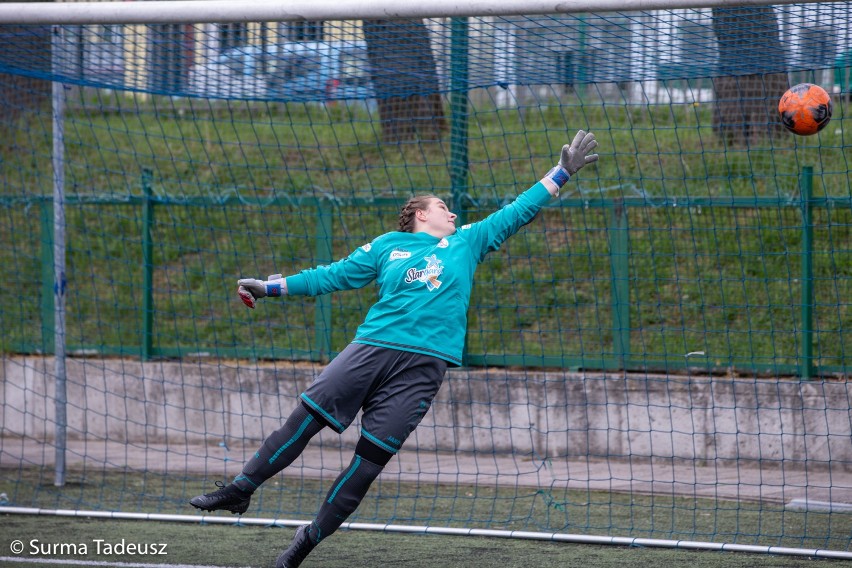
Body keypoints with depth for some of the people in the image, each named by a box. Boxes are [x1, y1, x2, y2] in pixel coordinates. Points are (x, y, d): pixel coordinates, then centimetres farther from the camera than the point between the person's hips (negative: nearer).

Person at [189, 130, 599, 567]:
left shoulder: (467, 243, 20)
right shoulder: (387, 247, 17)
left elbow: (516, 212, 22)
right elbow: (332, 276, 17)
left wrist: (563, 172, 21)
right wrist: (268, 287, 12)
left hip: (423, 365, 0)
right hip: (372, 348, 0)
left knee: (371, 458, -6)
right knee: (304, 419, -10)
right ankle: (240, 490, 2)